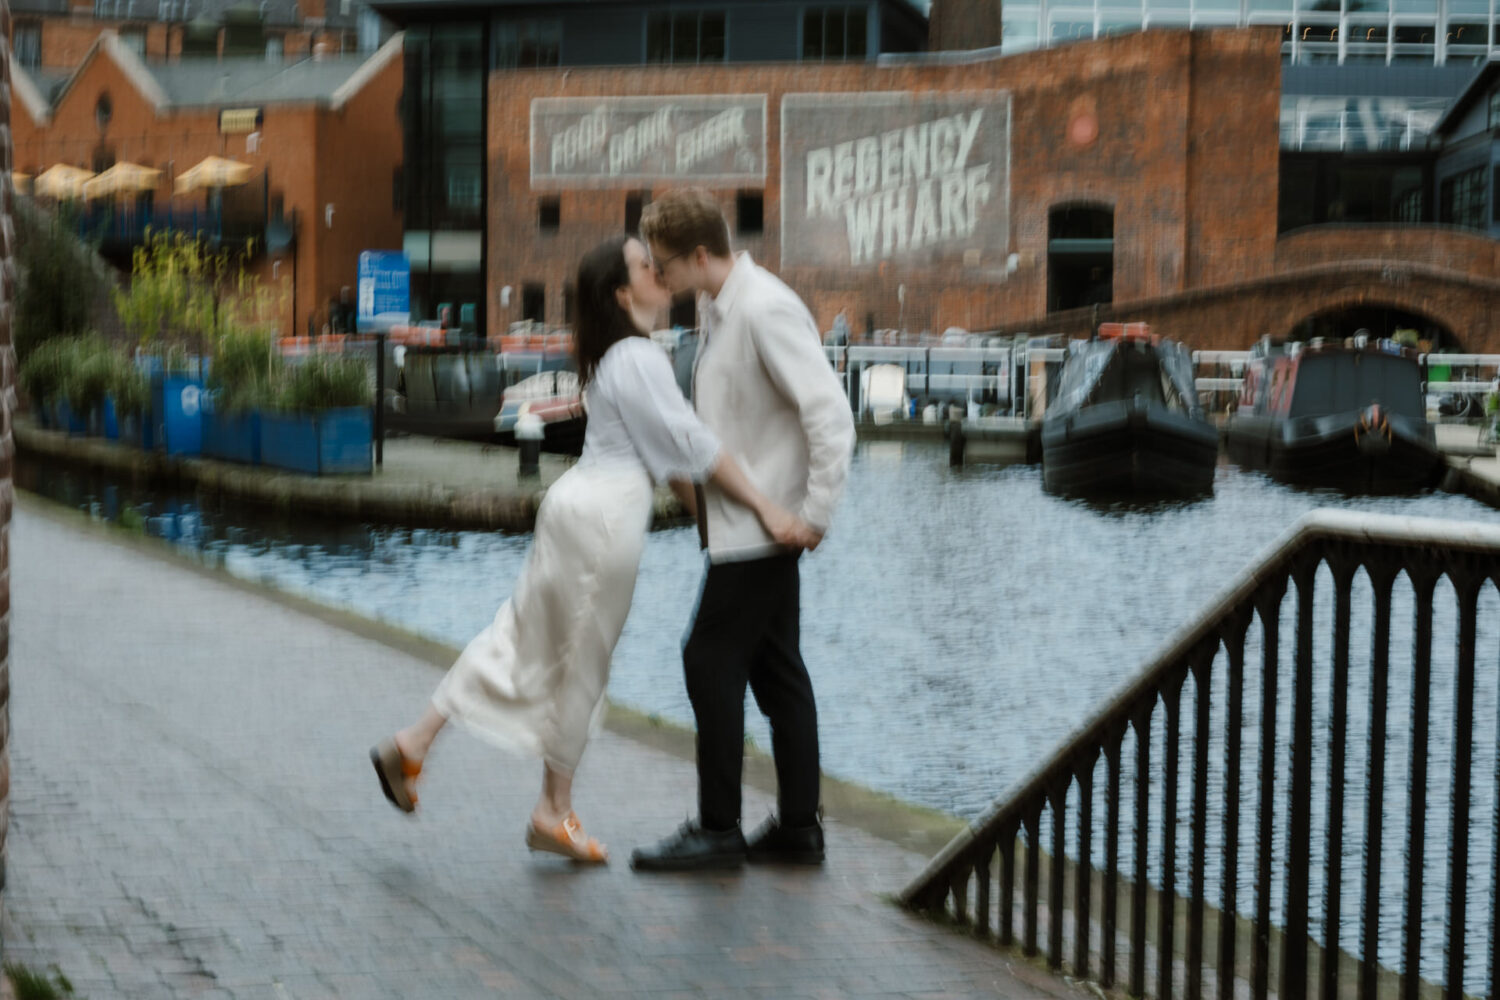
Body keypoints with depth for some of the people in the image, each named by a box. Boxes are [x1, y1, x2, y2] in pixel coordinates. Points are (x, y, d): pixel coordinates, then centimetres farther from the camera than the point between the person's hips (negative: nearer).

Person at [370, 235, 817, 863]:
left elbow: (663, 444, 19)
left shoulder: (611, 357, 15)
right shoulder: (638, 359, -16)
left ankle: (413, 744, 16)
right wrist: (766, 508, -16)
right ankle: (554, 812, 13)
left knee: (525, 635, 15)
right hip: (607, 512, -9)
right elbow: (692, 445, -18)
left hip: (579, 501, 9)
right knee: (583, 663, 2)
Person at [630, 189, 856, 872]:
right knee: (774, 670, 12)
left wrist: (816, 513, -22)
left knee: (712, 662, -6)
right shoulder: (715, 308, 10)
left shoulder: (766, 311, -20)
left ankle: (718, 830, 1)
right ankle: (798, 828, 18)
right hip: (739, 523, 10)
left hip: (761, 525, -10)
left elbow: (830, 414, -24)